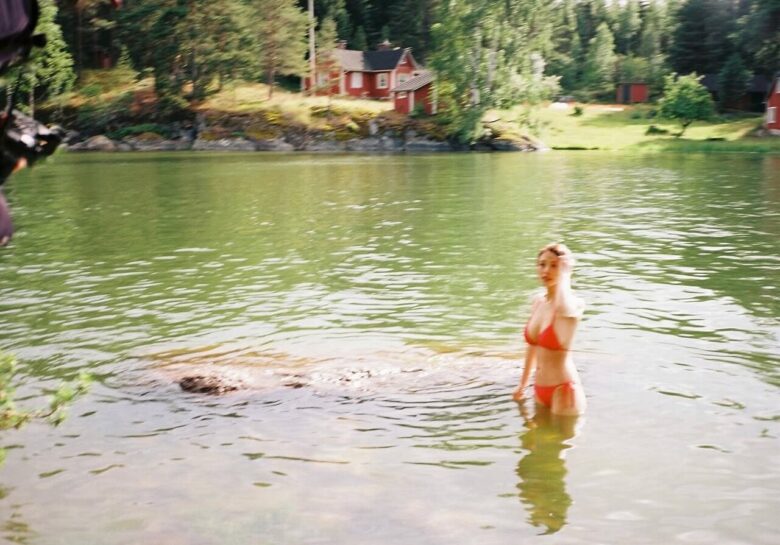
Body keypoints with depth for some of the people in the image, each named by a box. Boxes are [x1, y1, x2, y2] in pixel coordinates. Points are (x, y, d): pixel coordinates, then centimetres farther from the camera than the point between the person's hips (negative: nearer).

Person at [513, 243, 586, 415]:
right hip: (540, 390, 7)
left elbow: (568, 311, -42)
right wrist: (523, 384, 22)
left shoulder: (573, 304, -15)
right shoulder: (538, 301, 5)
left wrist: (562, 279, -24)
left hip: (563, 390, -7)